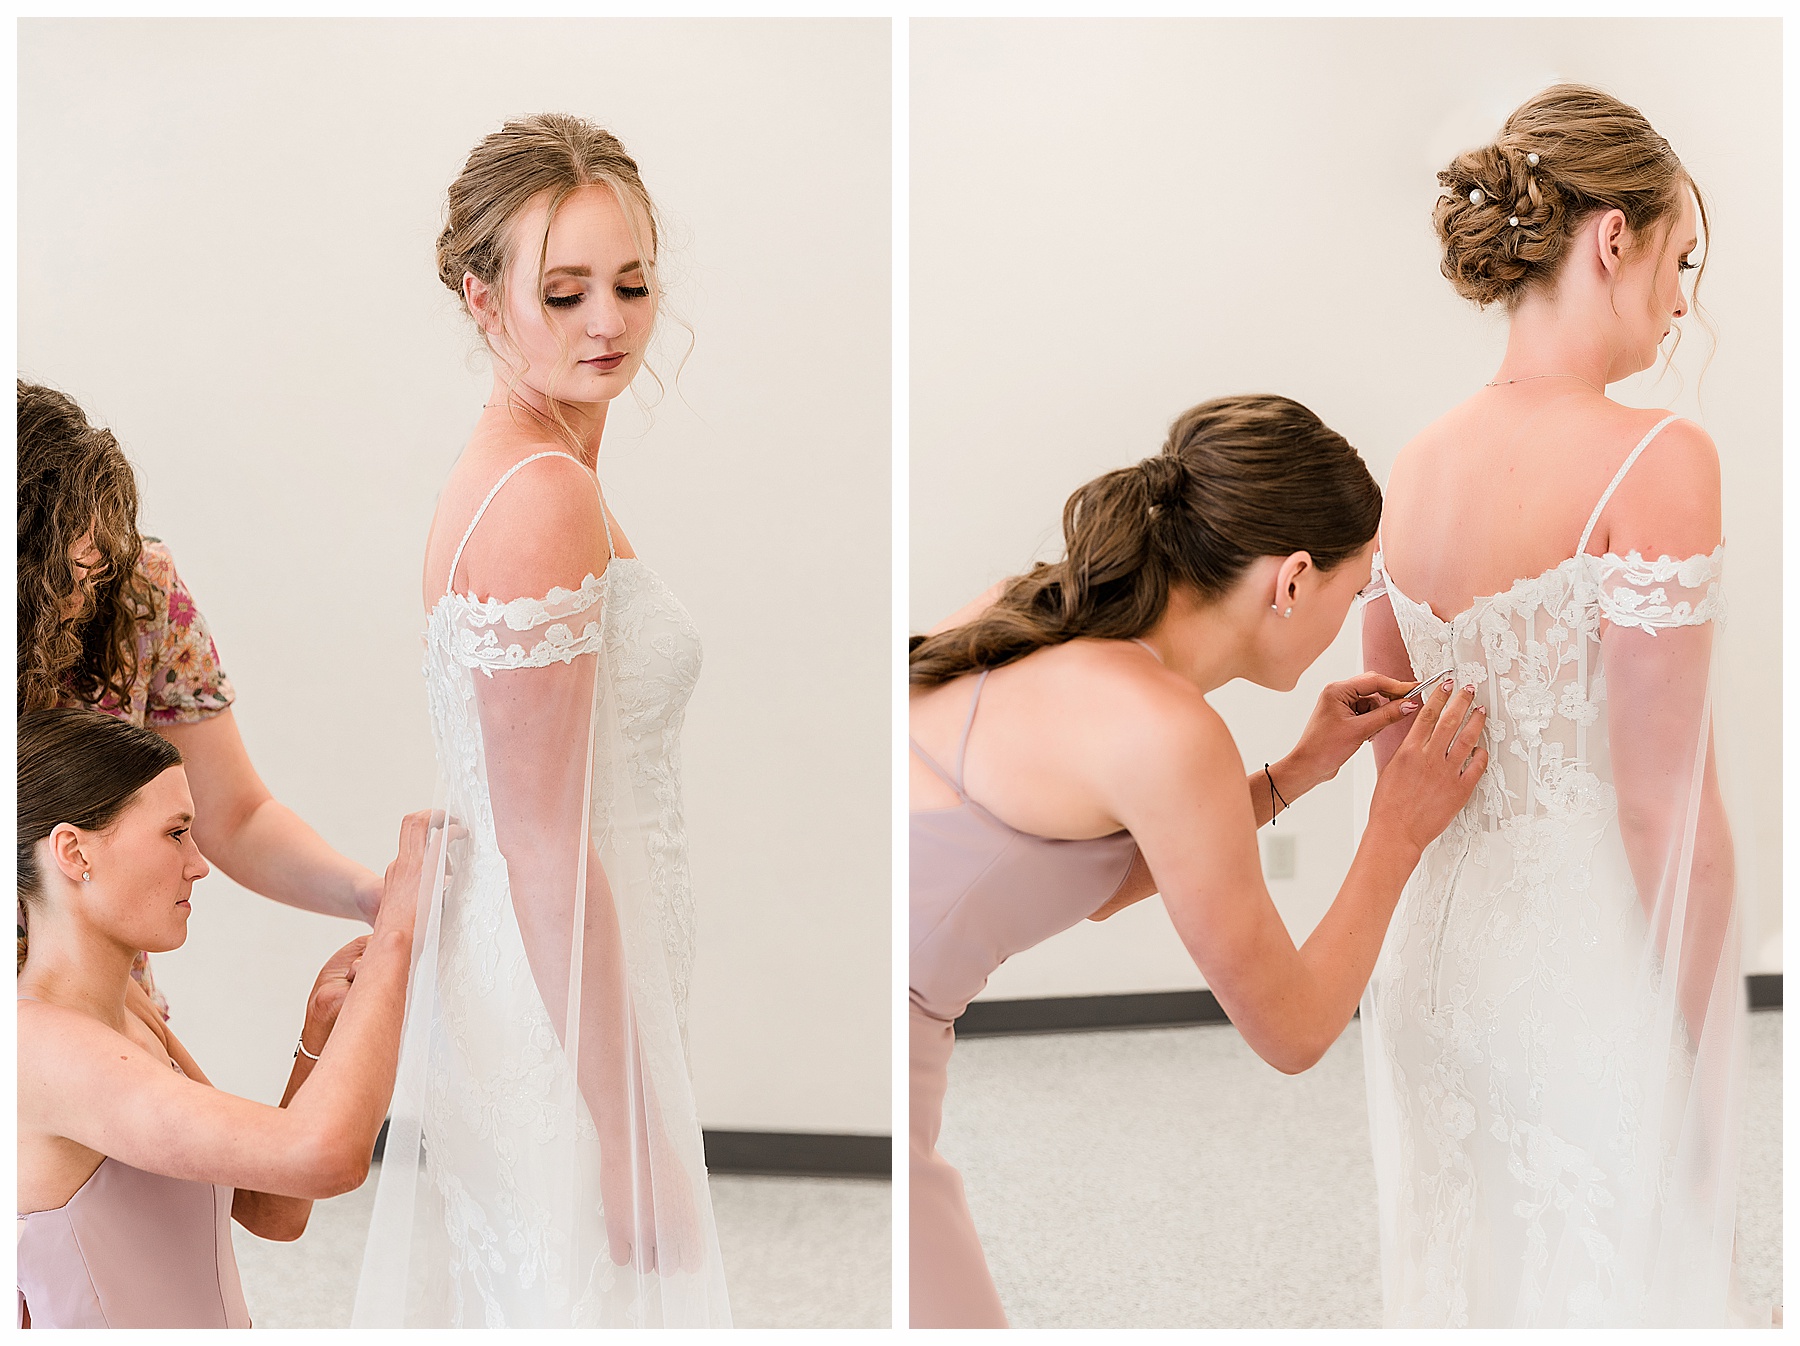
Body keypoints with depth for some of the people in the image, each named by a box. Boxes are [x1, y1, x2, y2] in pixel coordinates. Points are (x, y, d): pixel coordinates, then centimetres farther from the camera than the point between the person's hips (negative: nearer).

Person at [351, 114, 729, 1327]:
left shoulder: (500, 474, 8)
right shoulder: (549, 499, -21)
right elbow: (545, 844, -22)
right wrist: (632, 1130, -19)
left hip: (516, 986, 9)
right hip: (573, 1006, -9)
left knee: (502, 1292, 19)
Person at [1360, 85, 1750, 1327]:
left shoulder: (1417, 464, 2)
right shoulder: (1656, 459, -17)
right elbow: (1665, 805, -18)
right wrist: (1713, 1058, -8)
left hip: (1441, 952, 6)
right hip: (1594, 974, -6)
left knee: (1457, 1275, 20)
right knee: (1598, 1284, 10)